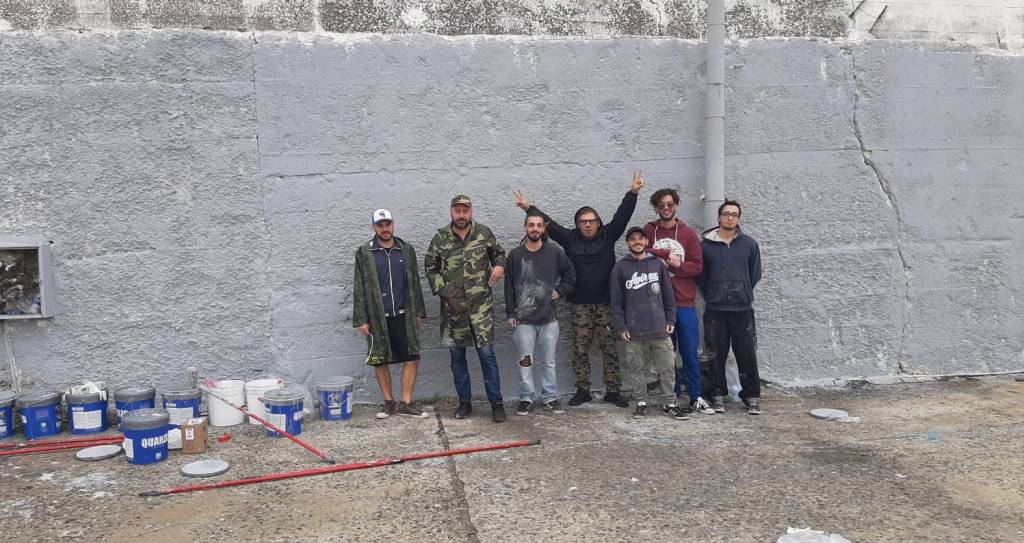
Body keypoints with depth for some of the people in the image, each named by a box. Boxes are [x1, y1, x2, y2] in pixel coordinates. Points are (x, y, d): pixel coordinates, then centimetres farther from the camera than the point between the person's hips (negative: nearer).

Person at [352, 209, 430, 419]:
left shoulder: (406, 250, 8)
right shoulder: (364, 253, 1)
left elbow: (414, 283, 12)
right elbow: (359, 288, 0)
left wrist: (419, 313, 8)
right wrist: (361, 319, -5)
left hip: (404, 315, 2)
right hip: (378, 317, -2)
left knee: (412, 358, -1)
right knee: (380, 361, 5)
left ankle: (406, 403, 8)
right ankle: (388, 403, 18)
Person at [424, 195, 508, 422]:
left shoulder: (484, 233, 0)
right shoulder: (440, 238, 1)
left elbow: (499, 253, 14)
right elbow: (430, 267, 9)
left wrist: (499, 266, -8)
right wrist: (441, 288, -3)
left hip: (481, 304, -2)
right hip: (453, 307, 2)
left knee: (486, 352, -4)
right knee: (457, 355, 9)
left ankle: (496, 403, 5)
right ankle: (465, 402, 21)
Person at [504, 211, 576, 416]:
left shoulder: (555, 252, 2)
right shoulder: (515, 254, 2)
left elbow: (570, 275, 15)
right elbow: (509, 286, 5)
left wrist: (560, 291, 1)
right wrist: (510, 313, 1)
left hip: (548, 318, 0)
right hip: (523, 319, 0)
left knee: (549, 361, 7)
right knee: (525, 361, 3)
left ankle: (550, 398, 17)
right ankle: (526, 399, 13)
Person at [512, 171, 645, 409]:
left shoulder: (607, 236, 4)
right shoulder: (570, 238, 5)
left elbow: (622, 216, -5)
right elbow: (548, 223, 3)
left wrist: (632, 193, -15)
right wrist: (528, 208, -3)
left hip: (606, 304, -1)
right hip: (579, 306, 1)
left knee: (610, 349, 2)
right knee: (580, 350, 5)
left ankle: (613, 391, 11)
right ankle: (583, 390, 16)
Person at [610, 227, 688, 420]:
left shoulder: (657, 264, 8)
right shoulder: (620, 268, 2)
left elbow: (667, 294, 10)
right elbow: (616, 301, 1)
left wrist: (670, 320, 5)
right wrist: (620, 327, -3)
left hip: (660, 328, 1)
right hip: (634, 331, -1)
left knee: (668, 367, 3)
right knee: (638, 369, 6)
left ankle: (669, 403, 13)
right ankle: (641, 403, 18)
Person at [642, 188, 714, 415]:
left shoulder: (688, 234, 4)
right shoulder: (648, 230, 6)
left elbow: (697, 266, -1)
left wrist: (675, 265, -14)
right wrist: (667, 255, -16)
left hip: (684, 303, 0)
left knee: (690, 352, 3)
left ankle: (695, 398, 12)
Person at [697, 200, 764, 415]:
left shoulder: (749, 244, 5)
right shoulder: (706, 245, 2)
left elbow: (755, 274, 11)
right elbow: (700, 275, 8)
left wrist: (743, 293, 8)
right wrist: (711, 296, 5)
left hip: (742, 309, 0)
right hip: (715, 310, 0)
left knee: (747, 354, 2)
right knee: (717, 355, 5)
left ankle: (752, 396, 12)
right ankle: (718, 395, 16)